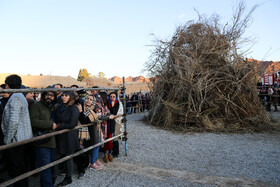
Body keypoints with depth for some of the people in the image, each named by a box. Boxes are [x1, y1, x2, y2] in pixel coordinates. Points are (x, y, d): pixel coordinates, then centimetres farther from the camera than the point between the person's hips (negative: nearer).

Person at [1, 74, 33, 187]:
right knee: (22, 168, 20)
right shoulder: (20, 96, 16)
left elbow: (13, 121, -24)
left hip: (15, 140, -10)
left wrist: (8, 140, -16)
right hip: (23, 138, 10)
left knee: (15, 171, 0)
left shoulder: (15, 98, -16)